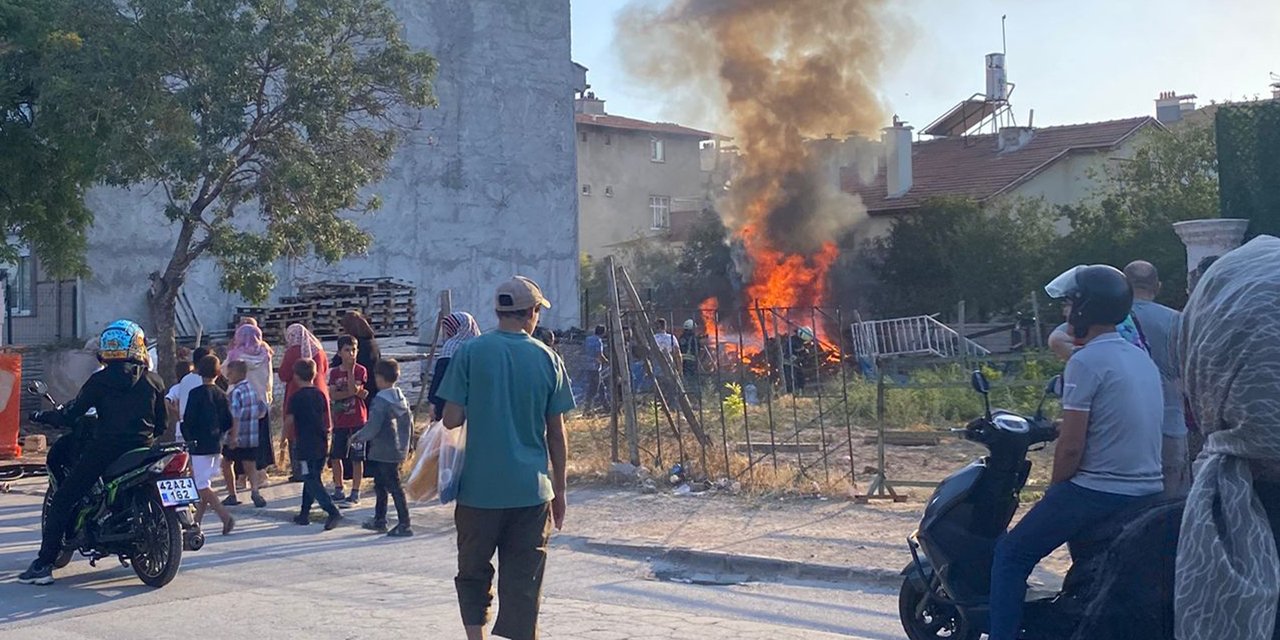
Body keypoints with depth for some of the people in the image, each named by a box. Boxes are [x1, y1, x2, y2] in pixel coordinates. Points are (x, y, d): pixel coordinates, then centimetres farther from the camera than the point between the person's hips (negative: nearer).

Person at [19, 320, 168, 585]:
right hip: (141, 451, 4)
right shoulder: (152, 381, 4)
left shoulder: (100, 381, -4)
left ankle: (44, 565, -4)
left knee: (61, 501, 2)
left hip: (104, 450, -4)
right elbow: (163, 422, 9)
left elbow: (73, 412, -4)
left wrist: (47, 417, 14)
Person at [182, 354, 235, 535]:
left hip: (200, 445, -6)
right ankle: (197, 521, 19)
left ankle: (225, 516, -18)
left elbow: (187, 420, -12)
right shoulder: (222, 395, 5)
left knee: (202, 485, -6)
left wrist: (189, 439, 2)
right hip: (217, 445, 6)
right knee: (205, 483, 14)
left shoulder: (196, 393, -11)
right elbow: (229, 423, 7)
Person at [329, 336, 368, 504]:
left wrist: (350, 369, -18)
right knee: (335, 456, 8)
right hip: (340, 421, 4)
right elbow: (333, 395, -8)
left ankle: (355, 494, 7)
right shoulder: (334, 372, 5)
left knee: (356, 458, 0)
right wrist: (352, 393, -18)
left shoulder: (360, 370, -5)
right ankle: (338, 491, 21)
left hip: (357, 420, -4)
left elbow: (353, 389, -20)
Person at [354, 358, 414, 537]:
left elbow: (373, 427, -20)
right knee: (380, 484, 20)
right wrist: (405, 442, 23)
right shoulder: (402, 398, 8)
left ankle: (404, 525, -4)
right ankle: (379, 520, 27)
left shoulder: (381, 400, -17)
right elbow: (409, 423, 12)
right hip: (399, 450, 9)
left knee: (395, 488, -6)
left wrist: (357, 437, -4)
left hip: (384, 453, -9)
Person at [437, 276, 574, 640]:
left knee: (473, 574, 15)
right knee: (523, 584, 7)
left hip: (479, 487, -1)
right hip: (531, 490, 1)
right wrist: (559, 491, 14)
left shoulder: (471, 353, -4)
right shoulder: (547, 359, 0)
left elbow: (451, 419, -6)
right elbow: (556, 432, 4)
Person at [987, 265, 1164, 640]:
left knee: (1011, 554, 3)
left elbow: (1072, 446, -15)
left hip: (1098, 492, -9)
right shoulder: (1143, 360, 12)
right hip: (1148, 494, 9)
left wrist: (1054, 490, 0)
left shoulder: (1086, 361, -14)